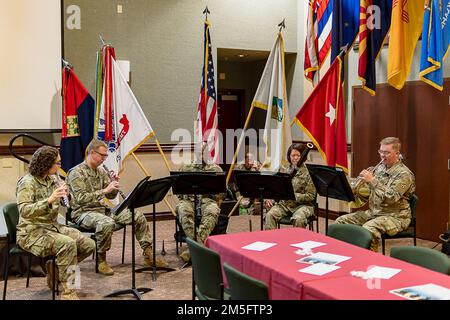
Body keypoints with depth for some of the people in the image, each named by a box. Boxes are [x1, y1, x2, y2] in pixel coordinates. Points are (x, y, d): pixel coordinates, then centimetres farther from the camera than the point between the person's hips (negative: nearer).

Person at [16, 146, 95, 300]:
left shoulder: (52, 180, 8)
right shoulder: (27, 183, -14)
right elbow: (24, 211, -27)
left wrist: (64, 194, -6)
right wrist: (49, 200, -38)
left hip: (53, 226, 8)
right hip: (32, 232, -8)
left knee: (89, 245, -5)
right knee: (68, 243, -33)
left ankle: (54, 267, 13)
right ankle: (68, 292, -23)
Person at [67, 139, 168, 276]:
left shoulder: (101, 171, 13)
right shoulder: (76, 172, -10)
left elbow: (111, 196, 15)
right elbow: (81, 198, -22)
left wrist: (114, 185, -6)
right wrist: (104, 190, -26)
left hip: (103, 209, 7)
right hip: (83, 212, -7)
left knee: (138, 216, -7)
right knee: (107, 223, -40)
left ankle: (148, 255, -1)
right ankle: (101, 260, -19)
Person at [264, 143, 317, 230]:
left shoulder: (308, 172, -5)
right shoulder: (283, 169, 10)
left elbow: (310, 196, -9)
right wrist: (269, 199, -6)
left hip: (302, 205, -3)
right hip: (284, 204, 4)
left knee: (298, 219, -35)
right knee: (270, 215, -25)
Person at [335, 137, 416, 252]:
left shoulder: (404, 174, -14)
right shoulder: (380, 167, 9)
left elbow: (390, 198, -26)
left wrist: (372, 180, -28)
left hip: (395, 216, -8)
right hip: (373, 212, 8)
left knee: (368, 229, -36)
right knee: (341, 221, -3)